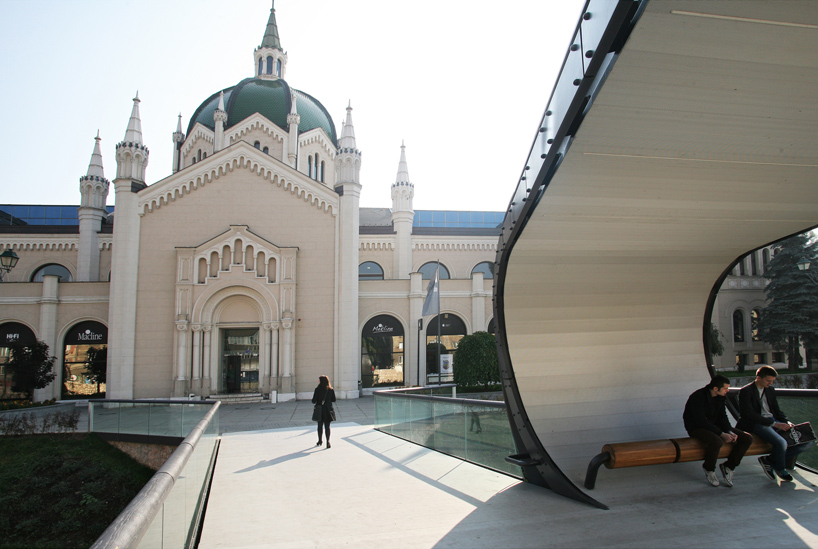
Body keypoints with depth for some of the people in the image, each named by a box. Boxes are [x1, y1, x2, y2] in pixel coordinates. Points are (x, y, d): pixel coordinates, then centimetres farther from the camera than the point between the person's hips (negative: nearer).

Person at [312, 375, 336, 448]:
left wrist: (316, 401, 11)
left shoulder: (317, 390, -13)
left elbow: (314, 401, -11)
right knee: (327, 426, 5)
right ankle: (328, 442, -6)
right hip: (328, 410, 1)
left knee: (320, 426, 16)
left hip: (319, 410, -1)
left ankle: (320, 441, 28)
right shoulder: (330, 390, -5)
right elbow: (333, 400, 2)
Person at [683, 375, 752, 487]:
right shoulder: (697, 397, -24)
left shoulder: (721, 397, 2)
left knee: (747, 439, -6)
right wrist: (721, 434, -28)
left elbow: (722, 416, 7)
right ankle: (709, 469, -11)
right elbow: (701, 421, -25)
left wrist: (730, 431, -11)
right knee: (716, 442, -40)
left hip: (715, 425, 8)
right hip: (697, 428, -8)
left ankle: (728, 466, 4)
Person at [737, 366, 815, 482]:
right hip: (756, 424, -8)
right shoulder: (746, 391, -8)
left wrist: (787, 422, -2)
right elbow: (750, 414, -16)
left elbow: (777, 410, 20)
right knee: (781, 442, -34)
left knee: (808, 441, -6)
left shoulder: (770, 390, 17)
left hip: (773, 421, 8)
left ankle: (769, 460, -4)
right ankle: (780, 469, 0)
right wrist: (774, 424, -20)